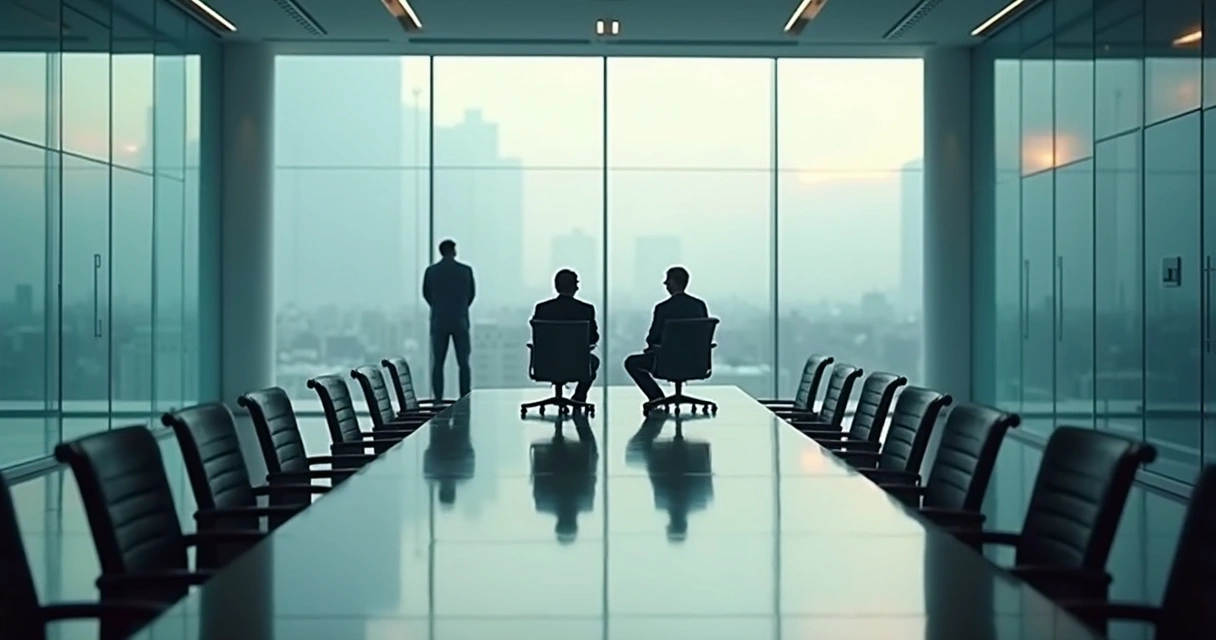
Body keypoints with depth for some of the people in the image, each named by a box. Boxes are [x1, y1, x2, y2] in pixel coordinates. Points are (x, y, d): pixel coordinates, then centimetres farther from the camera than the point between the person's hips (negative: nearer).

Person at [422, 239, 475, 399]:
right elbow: (471, 294, 9)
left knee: (437, 362, 5)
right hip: (460, 322, -1)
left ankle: (438, 400, 0)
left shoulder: (431, 271, -2)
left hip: (439, 322, 1)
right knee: (463, 363, 3)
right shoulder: (466, 270, -3)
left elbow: (426, 294, 11)